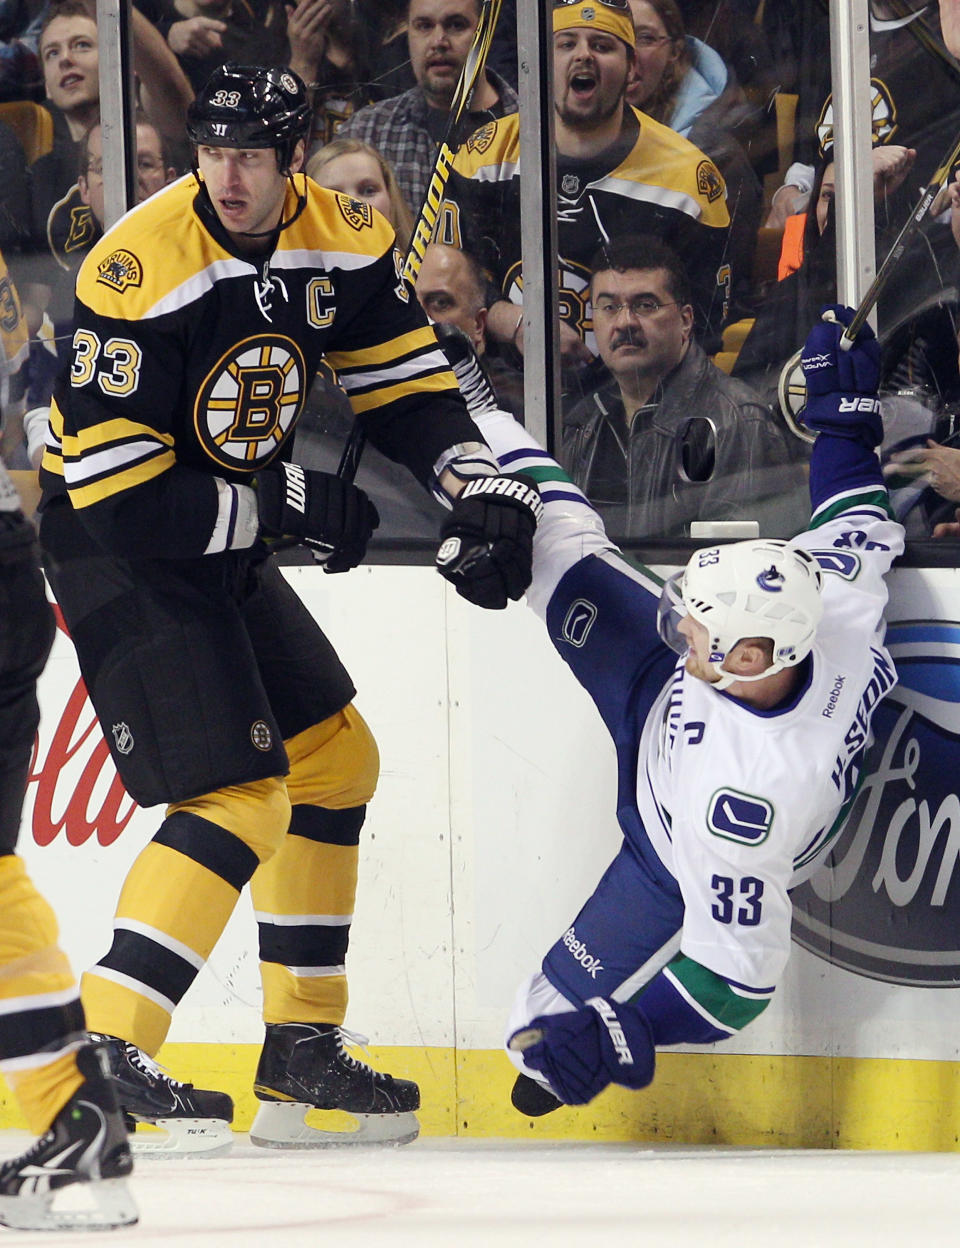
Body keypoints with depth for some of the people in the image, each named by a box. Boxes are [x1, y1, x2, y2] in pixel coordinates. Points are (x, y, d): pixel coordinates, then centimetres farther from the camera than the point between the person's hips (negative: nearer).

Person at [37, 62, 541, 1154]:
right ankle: (107, 1054, -19)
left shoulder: (341, 244, -5)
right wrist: (290, 504, -23)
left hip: (224, 544, 8)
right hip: (112, 546, -8)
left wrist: (479, 487, -10)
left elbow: (405, 381, 8)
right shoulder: (139, 274, -27)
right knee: (240, 797, -18)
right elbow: (123, 498, -28)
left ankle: (299, 1058, 23)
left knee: (333, 762, 14)